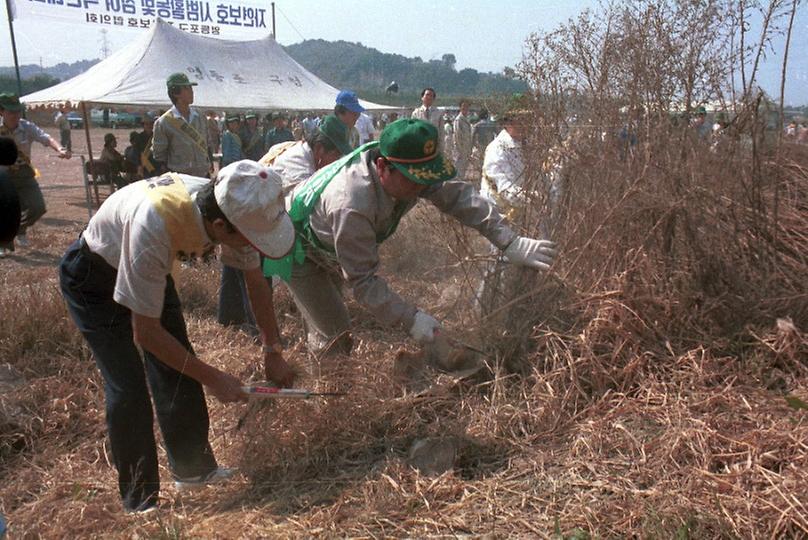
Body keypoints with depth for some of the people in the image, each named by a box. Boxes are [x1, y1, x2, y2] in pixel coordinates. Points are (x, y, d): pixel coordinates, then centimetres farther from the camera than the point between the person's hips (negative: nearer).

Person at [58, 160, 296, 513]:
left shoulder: (231, 209, -25)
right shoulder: (154, 224, -44)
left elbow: (256, 281, -6)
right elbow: (145, 331, -33)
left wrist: (274, 351, -5)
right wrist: (212, 378, -25)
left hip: (149, 269, 6)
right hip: (93, 276, -5)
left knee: (178, 369, 3)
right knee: (129, 388, -11)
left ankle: (193, 470, 21)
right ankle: (139, 502, 7)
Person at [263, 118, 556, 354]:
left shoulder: (408, 170, -24)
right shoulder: (351, 205, -45)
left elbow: (458, 195, -22)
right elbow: (363, 280, -38)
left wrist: (510, 242, -31)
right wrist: (410, 319, -41)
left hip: (331, 254, 7)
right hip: (300, 255, -7)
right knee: (335, 337, -6)